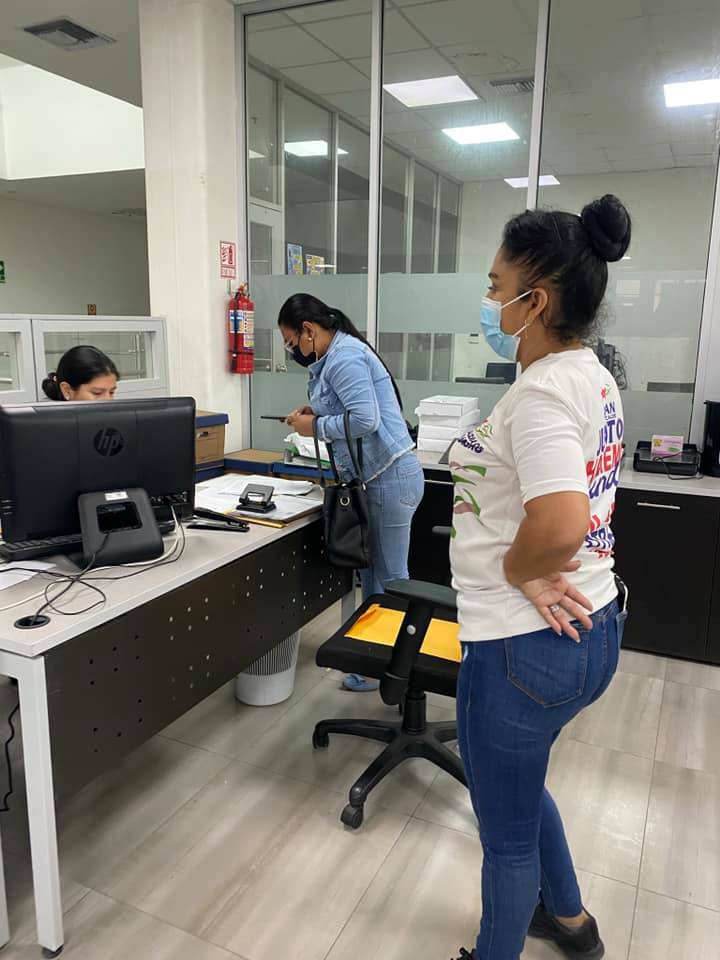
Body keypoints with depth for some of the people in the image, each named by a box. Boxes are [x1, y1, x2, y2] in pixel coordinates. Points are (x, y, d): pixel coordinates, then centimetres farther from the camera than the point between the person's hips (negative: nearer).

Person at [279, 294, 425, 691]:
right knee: (373, 572, 18)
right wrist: (318, 413, 8)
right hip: (377, 477, 11)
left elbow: (365, 419, -26)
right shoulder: (338, 354, 16)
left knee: (389, 578, 2)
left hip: (390, 477, -11)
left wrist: (316, 427, -13)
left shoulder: (344, 356, -17)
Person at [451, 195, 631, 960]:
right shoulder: (592, 377, 7)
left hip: (527, 644, -10)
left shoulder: (541, 392, -23)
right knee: (518, 785, 32)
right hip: (584, 629, 10)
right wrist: (538, 567, 1)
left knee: (507, 830, 15)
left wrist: (512, 569, -17)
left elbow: (558, 526, -37)